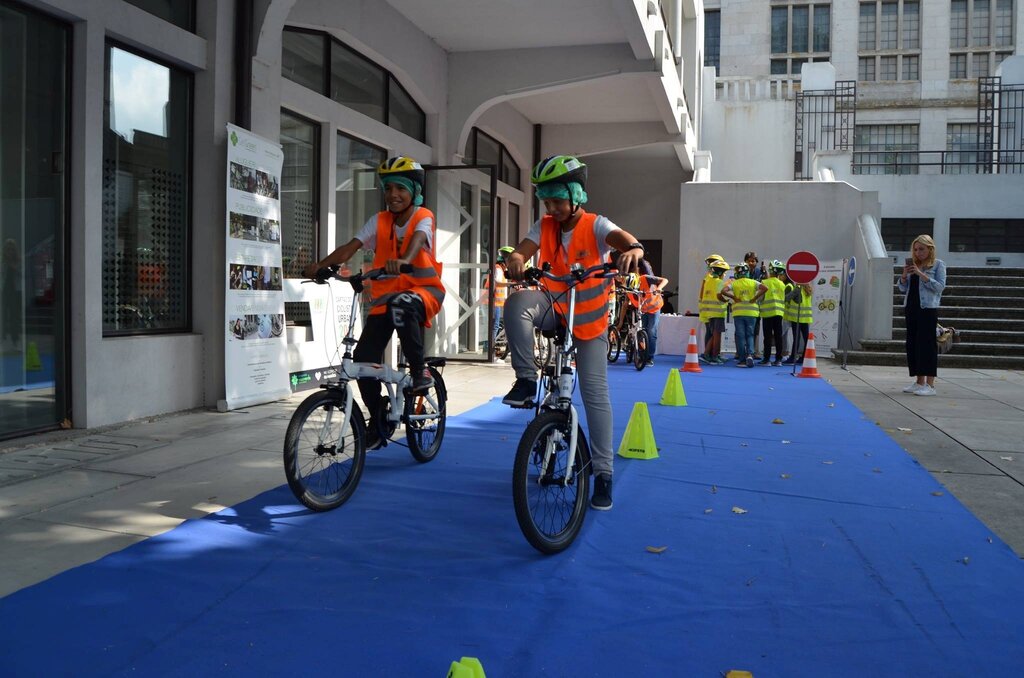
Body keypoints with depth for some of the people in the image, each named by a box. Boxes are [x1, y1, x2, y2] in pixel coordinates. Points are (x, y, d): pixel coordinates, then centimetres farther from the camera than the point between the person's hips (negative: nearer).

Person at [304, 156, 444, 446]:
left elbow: (417, 240, -29)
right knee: (364, 357, -10)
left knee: (402, 305, -40)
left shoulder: (423, 217, -6)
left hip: (423, 290, -4)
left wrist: (403, 260, -51)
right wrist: (321, 265, -27)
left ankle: (420, 369, -20)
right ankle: (378, 417, 12)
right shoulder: (379, 221, 4)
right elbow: (350, 247, -9)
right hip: (385, 295, 4)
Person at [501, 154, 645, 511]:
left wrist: (632, 250, -59)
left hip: (589, 320, -2)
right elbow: (521, 252, -19)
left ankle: (603, 472, 5)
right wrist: (516, 262, -45)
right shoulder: (545, 226, -4)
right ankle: (526, 379, -22)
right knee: (518, 302, -32)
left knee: (595, 392, -6)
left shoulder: (595, 226, -14)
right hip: (554, 309, 2)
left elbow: (625, 240, -34)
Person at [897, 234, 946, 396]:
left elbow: (940, 286, -11)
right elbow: (902, 288, 14)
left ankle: (930, 384, -6)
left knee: (927, 344, -9)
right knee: (912, 344, 7)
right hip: (911, 308, 6)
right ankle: (919, 382, 16)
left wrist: (921, 274, -17)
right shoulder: (912, 264, 15)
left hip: (928, 309, -6)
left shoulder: (938, 264, 0)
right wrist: (904, 275, -5)